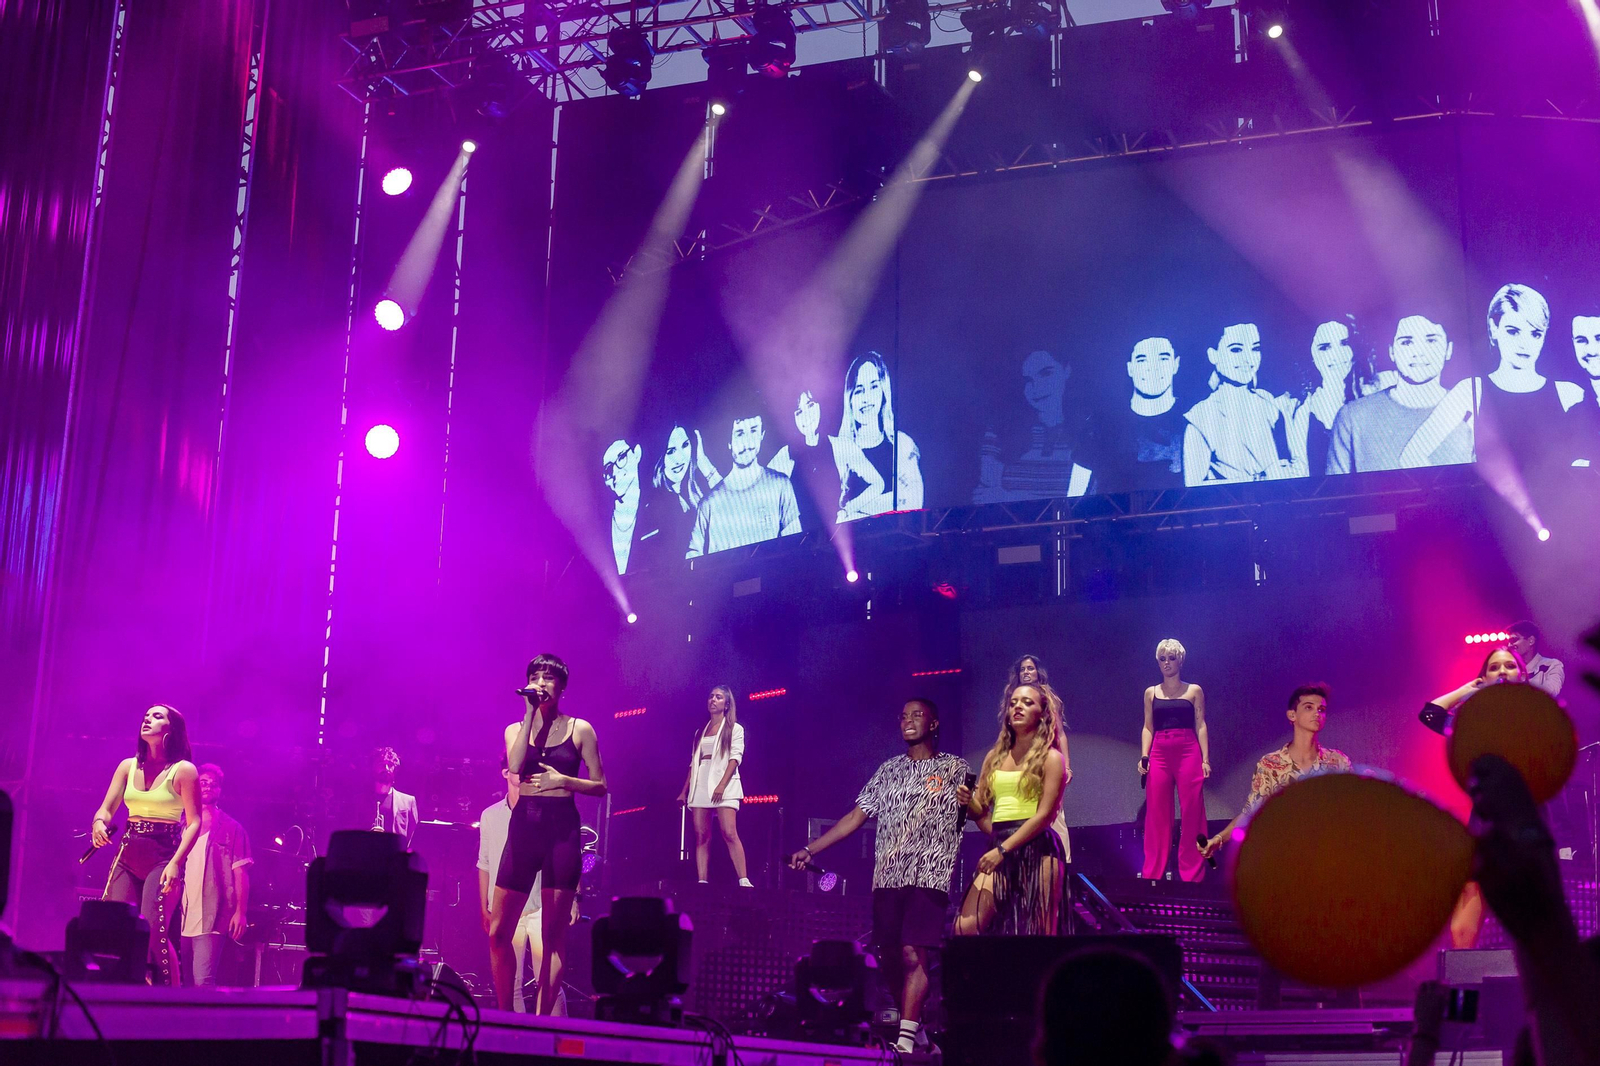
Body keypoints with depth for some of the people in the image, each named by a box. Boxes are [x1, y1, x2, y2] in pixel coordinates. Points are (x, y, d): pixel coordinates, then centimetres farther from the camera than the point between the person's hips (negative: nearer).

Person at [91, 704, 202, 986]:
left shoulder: (184, 770, -5)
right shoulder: (128, 767, 10)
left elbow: (194, 823, -8)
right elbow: (106, 809, 8)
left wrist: (176, 862, -20)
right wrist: (99, 823, -16)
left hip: (163, 856, -5)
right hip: (128, 855, 5)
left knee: (153, 928, -18)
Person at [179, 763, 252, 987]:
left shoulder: (231, 828, 6)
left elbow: (240, 872, 2)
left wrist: (240, 911, -7)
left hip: (210, 919, -4)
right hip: (180, 917, 4)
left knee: (202, 981, -15)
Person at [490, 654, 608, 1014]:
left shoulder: (579, 729, 5)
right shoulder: (516, 729, 12)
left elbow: (600, 786, 5)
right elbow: (515, 765, -10)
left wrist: (563, 781, -11)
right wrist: (531, 713, -9)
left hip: (562, 828, -2)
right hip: (523, 825, 3)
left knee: (554, 933, -2)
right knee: (498, 931, -1)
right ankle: (506, 1017, 14)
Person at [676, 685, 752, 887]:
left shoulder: (734, 729, 6)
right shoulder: (700, 732, 21)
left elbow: (735, 758, -7)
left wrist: (722, 785, -19)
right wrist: (684, 791, 11)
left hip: (723, 787, -5)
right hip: (700, 787, 5)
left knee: (729, 834, -17)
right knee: (701, 837, -3)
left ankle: (744, 881, -22)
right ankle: (702, 882, -6)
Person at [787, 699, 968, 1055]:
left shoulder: (955, 769, 6)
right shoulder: (889, 770, 17)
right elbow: (854, 818, 15)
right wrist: (810, 849, 7)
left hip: (929, 876, -5)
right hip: (887, 877, 5)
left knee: (913, 955, -16)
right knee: (889, 960, 5)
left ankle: (906, 1040, -19)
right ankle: (916, 1030, 20)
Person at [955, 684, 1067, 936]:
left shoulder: (1050, 758, 2)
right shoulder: (995, 757, 17)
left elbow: (1044, 815, -8)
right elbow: (981, 811, 21)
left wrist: (1002, 850, -15)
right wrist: (968, 801, -4)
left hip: (1037, 850, -4)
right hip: (998, 850, 5)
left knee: (1037, 935, -8)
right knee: (964, 928, -10)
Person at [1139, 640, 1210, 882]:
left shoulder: (1194, 691, 8)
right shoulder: (1151, 693, 13)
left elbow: (1201, 725, 4)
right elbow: (1148, 727, 11)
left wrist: (1205, 759, -4)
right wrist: (1144, 756, -2)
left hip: (1189, 752, -2)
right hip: (1159, 754, 2)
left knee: (1191, 812, -4)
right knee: (1157, 814, 0)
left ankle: (1191, 874, 1)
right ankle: (1152, 874, 4)